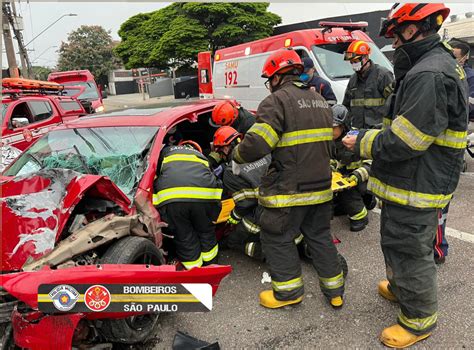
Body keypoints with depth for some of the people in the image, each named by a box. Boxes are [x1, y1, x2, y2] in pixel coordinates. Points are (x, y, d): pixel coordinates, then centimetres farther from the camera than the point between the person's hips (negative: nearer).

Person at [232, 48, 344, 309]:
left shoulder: (277, 101, -13)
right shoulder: (320, 101, 15)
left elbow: (256, 144, -23)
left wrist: (237, 155, -3)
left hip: (289, 189, -8)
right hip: (321, 187, 8)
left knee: (276, 238, 9)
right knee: (319, 235, 20)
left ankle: (289, 291, 20)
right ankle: (334, 290, 29)